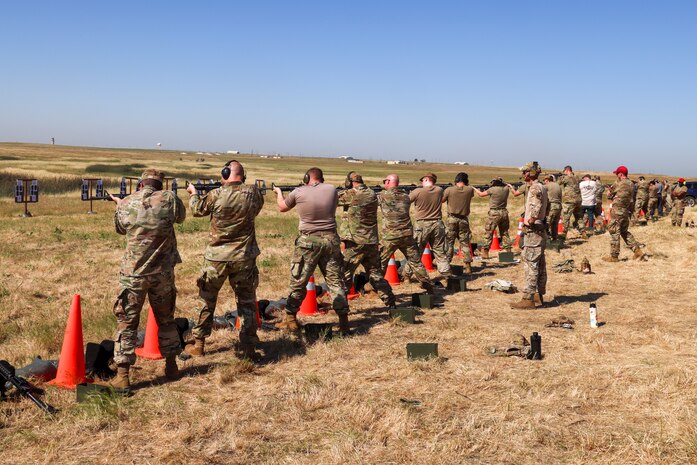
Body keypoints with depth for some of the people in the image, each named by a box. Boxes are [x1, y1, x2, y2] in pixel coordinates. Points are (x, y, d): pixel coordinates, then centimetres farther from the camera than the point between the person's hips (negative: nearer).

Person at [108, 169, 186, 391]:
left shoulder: (125, 204, -3)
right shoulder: (169, 199, -8)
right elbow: (181, 217, 13)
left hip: (132, 273, -1)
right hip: (162, 273, 1)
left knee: (127, 323, 6)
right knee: (165, 319, 18)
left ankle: (122, 375, 3)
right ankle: (171, 366, 29)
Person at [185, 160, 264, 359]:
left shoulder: (216, 195, -13)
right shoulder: (253, 193, -8)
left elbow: (197, 210, 5)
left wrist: (193, 192, 25)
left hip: (216, 257, -1)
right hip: (244, 258, 1)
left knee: (207, 300, 16)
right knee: (246, 302, 11)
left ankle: (198, 345, 22)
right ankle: (247, 348, 12)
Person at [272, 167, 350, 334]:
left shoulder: (299, 192, -4)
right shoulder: (332, 189, 0)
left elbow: (282, 208, 15)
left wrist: (278, 192, 33)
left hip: (308, 241, -2)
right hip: (331, 239, 2)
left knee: (298, 282, 9)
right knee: (336, 281, 7)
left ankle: (290, 321, 17)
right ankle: (343, 321, 6)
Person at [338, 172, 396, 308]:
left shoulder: (351, 194, -12)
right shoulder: (372, 194, 7)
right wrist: (346, 193, 11)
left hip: (355, 243, -6)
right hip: (372, 242, 6)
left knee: (345, 274, 2)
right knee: (375, 272, 16)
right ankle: (390, 302, 17)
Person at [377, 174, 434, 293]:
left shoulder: (382, 195, -7)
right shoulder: (405, 196, 7)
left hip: (389, 237, -3)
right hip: (407, 235, 4)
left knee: (380, 263, 9)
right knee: (415, 261, 12)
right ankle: (428, 287, 15)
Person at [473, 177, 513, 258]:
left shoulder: (492, 189, -12)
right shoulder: (506, 189, 0)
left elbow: (481, 194, 2)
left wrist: (475, 189, 17)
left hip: (494, 213, -5)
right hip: (504, 213, 5)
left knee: (489, 233, 1)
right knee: (505, 233, 15)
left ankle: (485, 252, 0)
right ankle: (508, 250, 16)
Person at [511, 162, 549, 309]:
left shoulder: (535, 188, -17)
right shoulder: (542, 187, 14)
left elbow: (537, 207, -31)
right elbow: (547, 206, 24)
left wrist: (530, 221, -19)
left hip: (533, 231, -10)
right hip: (540, 229, 10)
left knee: (531, 264, -9)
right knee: (540, 264, 15)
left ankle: (528, 298, -8)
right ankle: (539, 295, 23)